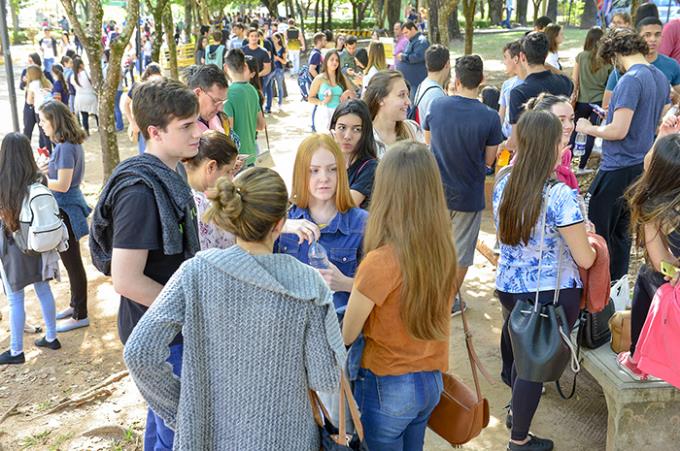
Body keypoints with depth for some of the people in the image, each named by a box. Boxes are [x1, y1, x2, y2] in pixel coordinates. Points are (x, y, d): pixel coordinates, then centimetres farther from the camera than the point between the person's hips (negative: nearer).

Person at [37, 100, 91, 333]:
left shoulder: (66, 147, -21)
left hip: (66, 209, -9)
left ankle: (80, 315, 14)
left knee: (72, 262, 2)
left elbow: (63, 185, -24)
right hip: (66, 207, 9)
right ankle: (76, 305, 34)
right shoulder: (69, 144, 7)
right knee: (71, 260, 20)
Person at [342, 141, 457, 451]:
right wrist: (358, 284, 6)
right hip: (431, 381, 6)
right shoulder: (444, 248, -7)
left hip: (388, 387, -6)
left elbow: (346, 336, -15)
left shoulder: (380, 261, -26)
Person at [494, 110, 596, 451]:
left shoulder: (503, 185, -3)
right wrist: (588, 242, 5)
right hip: (551, 295, -6)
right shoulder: (560, 195, -23)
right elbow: (585, 260, -18)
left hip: (508, 287, 6)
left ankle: (517, 407, 51)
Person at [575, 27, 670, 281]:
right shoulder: (660, 78, 9)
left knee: (598, 232, 2)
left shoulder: (631, 80, -19)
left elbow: (618, 131, -23)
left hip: (618, 169, -9)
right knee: (621, 231, 18)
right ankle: (617, 284, 28)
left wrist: (588, 128, -7)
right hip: (641, 165, 9)